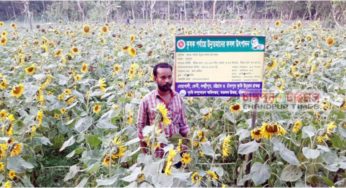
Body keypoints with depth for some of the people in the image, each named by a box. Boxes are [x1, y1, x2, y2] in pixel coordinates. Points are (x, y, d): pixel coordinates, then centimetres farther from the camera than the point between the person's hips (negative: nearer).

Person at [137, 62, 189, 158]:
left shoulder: (178, 98, 4)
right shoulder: (147, 100, -6)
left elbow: (183, 124, 11)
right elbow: (141, 129, -2)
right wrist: (146, 155, -2)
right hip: (157, 154, -3)